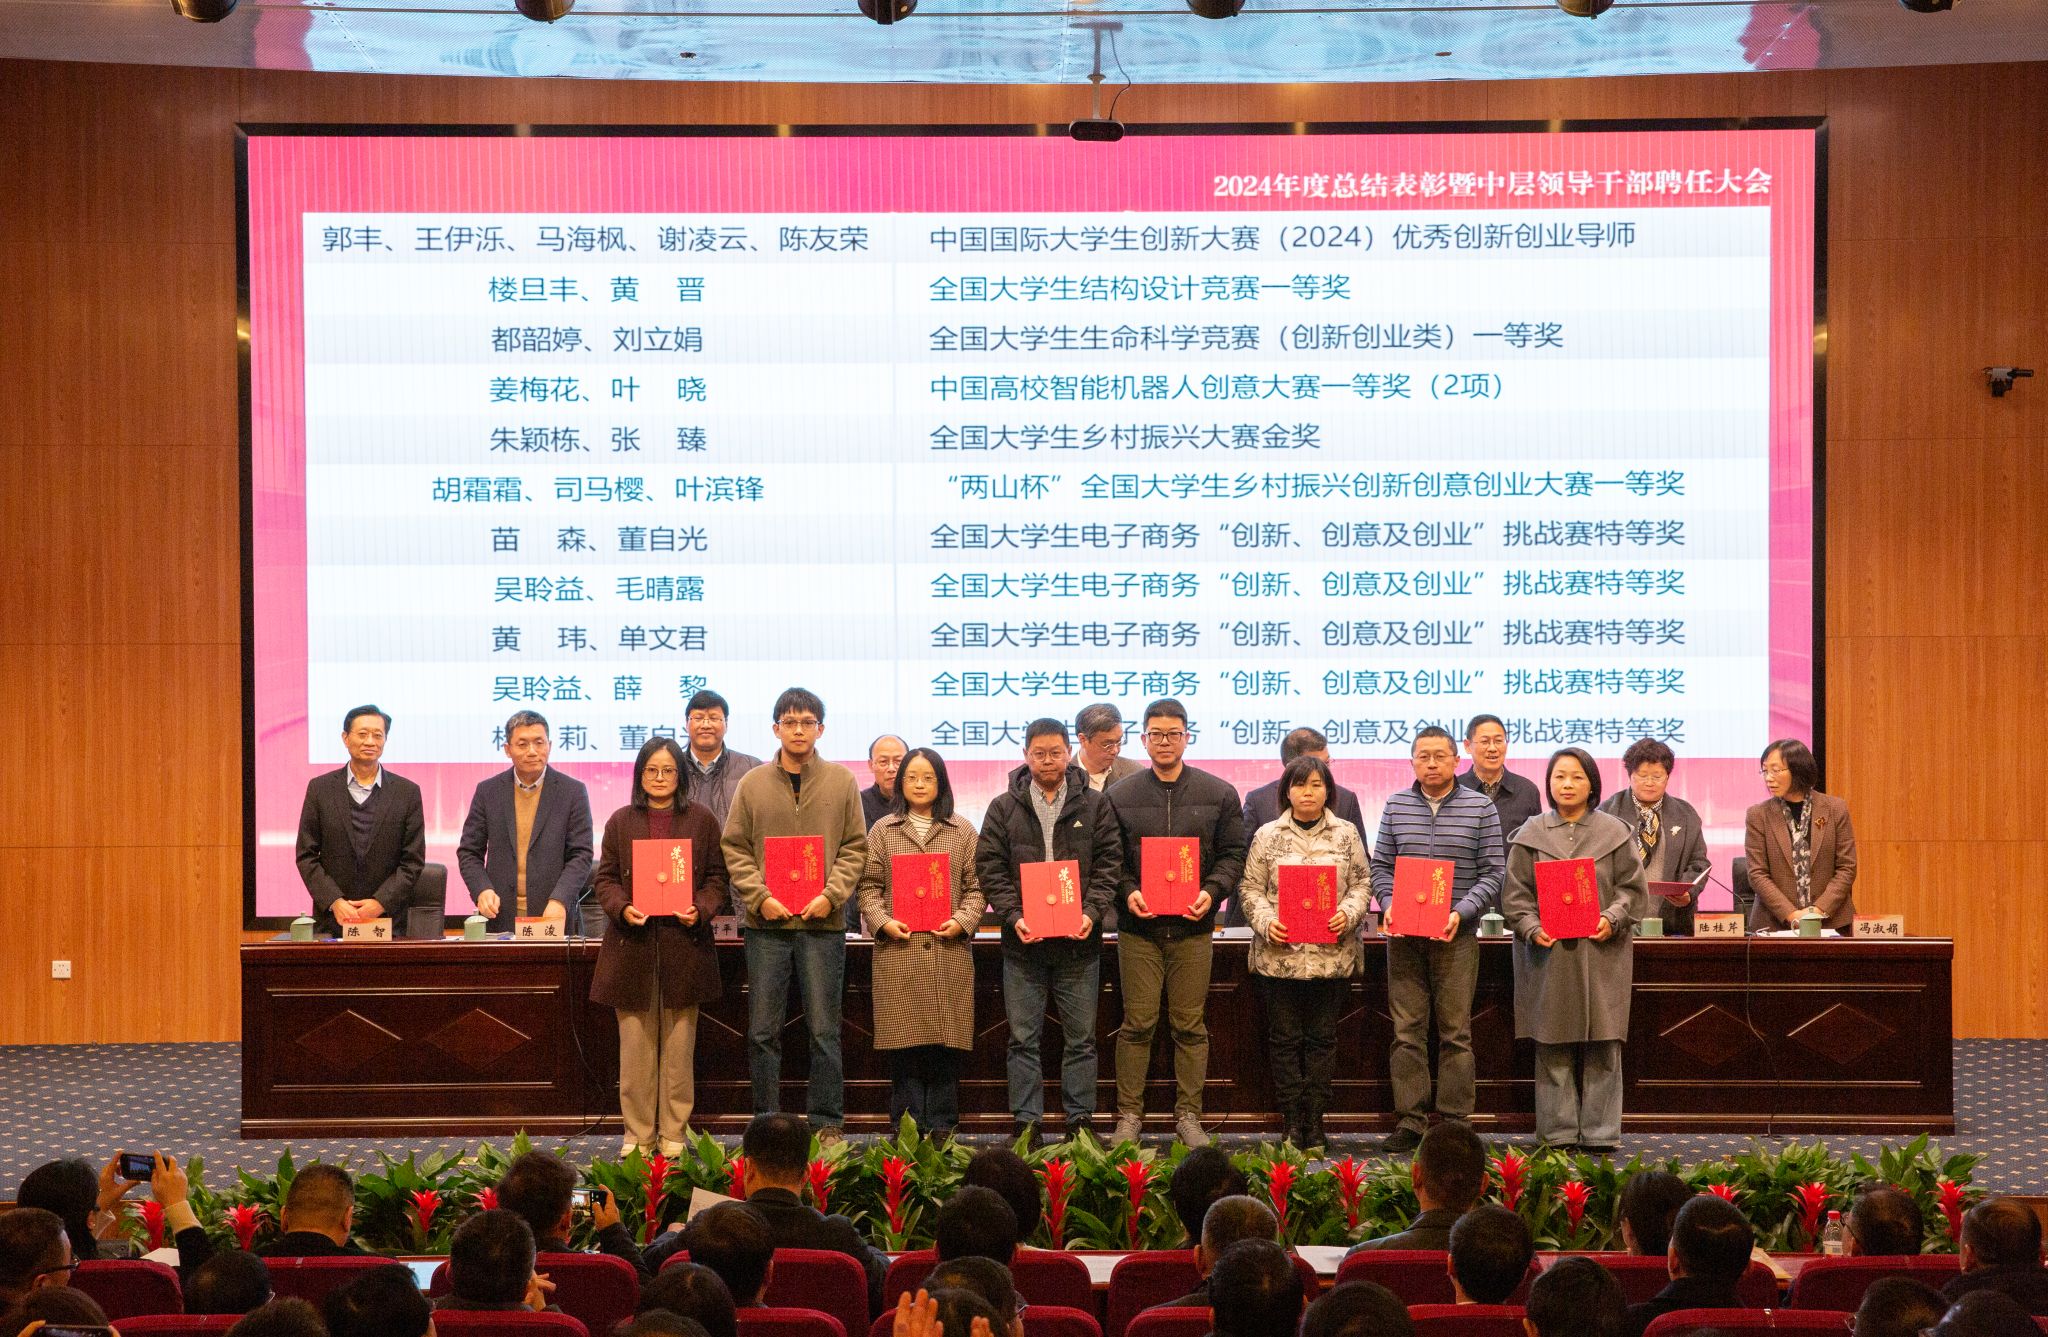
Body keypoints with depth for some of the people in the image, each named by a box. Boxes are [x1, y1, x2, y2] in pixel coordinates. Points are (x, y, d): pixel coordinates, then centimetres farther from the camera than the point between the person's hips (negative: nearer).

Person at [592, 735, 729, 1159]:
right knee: (635, 1043, 2)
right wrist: (622, 908, -11)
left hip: (684, 943, 0)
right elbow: (606, 879, 8)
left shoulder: (701, 820, 7)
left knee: (679, 1043, 3)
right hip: (633, 945, 1)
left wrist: (700, 910, -11)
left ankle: (674, 1134, 10)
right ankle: (637, 1134, 9)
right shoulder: (620, 822, 10)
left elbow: (717, 878, 7)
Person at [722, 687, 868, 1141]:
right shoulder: (753, 783, 5)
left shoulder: (842, 781, 5)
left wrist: (831, 894, -9)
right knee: (763, 1030, 5)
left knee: (824, 1031, 3)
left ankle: (827, 1122, 11)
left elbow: (855, 848, 4)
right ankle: (766, 1121, 13)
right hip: (766, 924, 1)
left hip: (823, 924, -1)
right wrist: (759, 896, -9)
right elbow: (735, 849, 4)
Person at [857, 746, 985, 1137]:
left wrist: (963, 920, -8)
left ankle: (941, 1126, 6)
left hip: (949, 949, 0)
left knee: (945, 1039, -1)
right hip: (898, 948, 0)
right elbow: (869, 886, 7)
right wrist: (883, 921, -9)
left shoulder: (962, 831, 13)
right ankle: (906, 1127, 4)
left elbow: (976, 886, 8)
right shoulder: (883, 830, 12)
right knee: (904, 1039, -1)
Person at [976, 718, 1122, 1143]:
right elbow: (990, 869, 2)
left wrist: (1091, 912, -12)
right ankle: (1027, 1123, 10)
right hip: (1023, 942, 0)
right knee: (1024, 1039, 4)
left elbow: (1108, 865, 3)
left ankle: (1080, 1121, 12)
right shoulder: (1004, 808, 6)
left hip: (1079, 942, 0)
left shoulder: (1095, 806, 6)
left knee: (1080, 1039, 5)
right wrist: (1013, 916, -12)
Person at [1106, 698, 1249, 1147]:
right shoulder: (1120, 795, 5)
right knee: (1137, 1025, 0)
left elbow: (1233, 854, 6)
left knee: (1191, 1025, 4)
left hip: (1193, 927, 0)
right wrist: (1127, 892, -10)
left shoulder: (1218, 794, 5)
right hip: (1138, 927, 0)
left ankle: (1189, 1116, 11)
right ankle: (1129, 1115, 8)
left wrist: (1212, 891, -10)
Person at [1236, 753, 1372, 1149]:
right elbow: (1250, 888, 5)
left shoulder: (1346, 834, 8)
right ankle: (1290, 1121, 8)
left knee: (1322, 1037, 4)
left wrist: (1348, 914, -10)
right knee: (1284, 1038, 2)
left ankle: (1315, 1119, 10)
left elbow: (1362, 883, 8)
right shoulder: (1268, 835, 6)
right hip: (1279, 953, 0)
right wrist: (1266, 922, -12)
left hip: (1332, 953, 1)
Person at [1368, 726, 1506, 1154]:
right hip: (1404, 933, 2)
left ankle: (1455, 1122, 4)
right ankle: (1410, 1120, 6)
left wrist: (1462, 912, -13)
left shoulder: (1480, 807, 3)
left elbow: (1493, 873, 0)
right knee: (1406, 1029, 2)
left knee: (1455, 1031, -1)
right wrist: (1388, 903, -7)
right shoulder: (1395, 806, 10)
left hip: (1456, 934, -2)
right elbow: (1380, 865, 11)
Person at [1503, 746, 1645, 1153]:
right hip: (1548, 953, 0)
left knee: (1602, 1048, -1)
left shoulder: (1614, 833, 7)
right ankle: (1558, 1132, 6)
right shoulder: (1531, 835, 8)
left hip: (1601, 952, 0)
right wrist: (1533, 928, -10)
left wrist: (1612, 919, -11)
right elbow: (1515, 894, 5)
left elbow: (1632, 888, 6)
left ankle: (1600, 1132, 5)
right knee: (1554, 1049, 1)